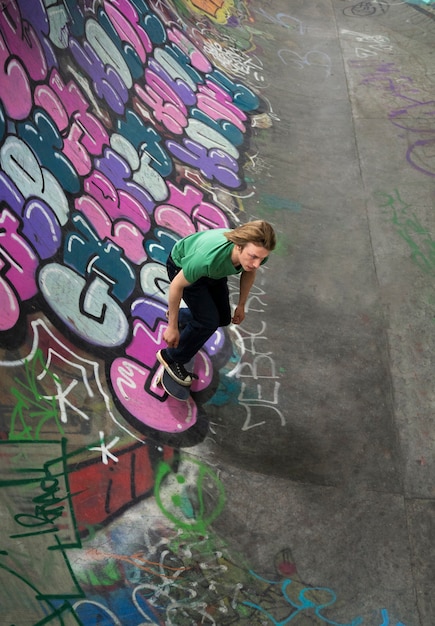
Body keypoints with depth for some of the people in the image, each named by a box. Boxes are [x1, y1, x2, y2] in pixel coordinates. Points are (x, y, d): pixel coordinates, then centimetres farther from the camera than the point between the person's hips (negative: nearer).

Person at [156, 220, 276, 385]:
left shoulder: (257, 252, -31)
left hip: (212, 270, 6)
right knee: (208, 322, -16)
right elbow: (177, 285, -31)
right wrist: (172, 327, -22)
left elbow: (249, 272, -5)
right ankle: (171, 358, 7)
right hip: (181, 266, -6)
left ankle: (175, 314, 38)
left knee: (223, 318, 11)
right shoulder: (208, 257, -48)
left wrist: (241, 305, 6)